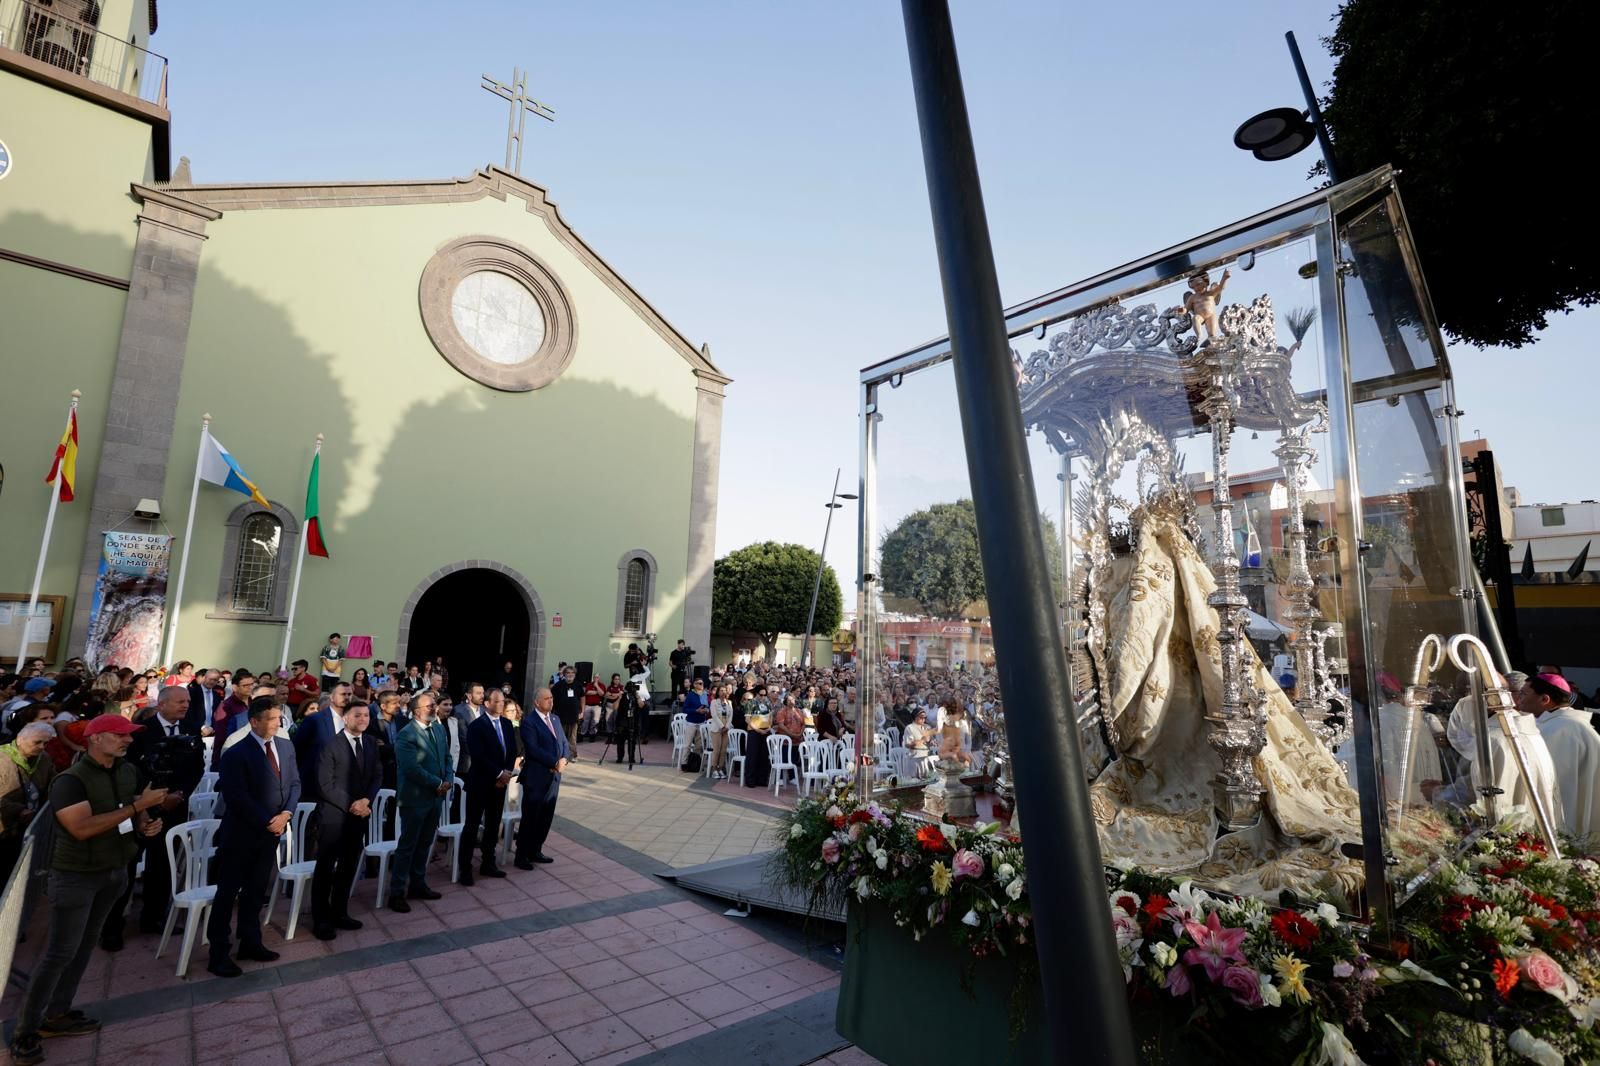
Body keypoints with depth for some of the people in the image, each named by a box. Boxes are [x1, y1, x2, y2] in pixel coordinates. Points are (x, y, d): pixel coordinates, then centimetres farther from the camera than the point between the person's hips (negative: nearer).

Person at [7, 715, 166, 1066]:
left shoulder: (128, 772, -1)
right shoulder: (70, 780, -21)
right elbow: (82, 827, -30)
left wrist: (145, 824, -8)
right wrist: (138, 805, -30)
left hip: (115, 871, 6)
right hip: (76, 875, -6)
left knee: (86, 945, 14)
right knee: (59, 952, -1)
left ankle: (56, 1014, 26)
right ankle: (24, 1031, 13)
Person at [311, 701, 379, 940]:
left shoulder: (371, 743, 5)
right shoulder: (331, 745, -13)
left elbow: (377, 775, 7)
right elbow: (325, 786, -15)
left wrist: (366, 801, -10)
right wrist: (351, 805, -16)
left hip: (359, 815, 6)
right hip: (333, 816, -5)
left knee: (349, 867, 14)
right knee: (325, 869, 6)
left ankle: (339, 913, 29)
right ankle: (321, 920, 19)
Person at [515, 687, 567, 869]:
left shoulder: (555, 720, 14)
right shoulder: (528, 722, -11)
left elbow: (564, 743, 11)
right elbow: (533, 749, -20)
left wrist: (563, 760, -9)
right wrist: (555, 763, -18)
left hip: (554, 777, 7)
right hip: (535, 778, -7)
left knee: (546, 818, 13)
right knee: (530, 818, 0)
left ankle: (535, 851, 25)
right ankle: (521, 856, 12)